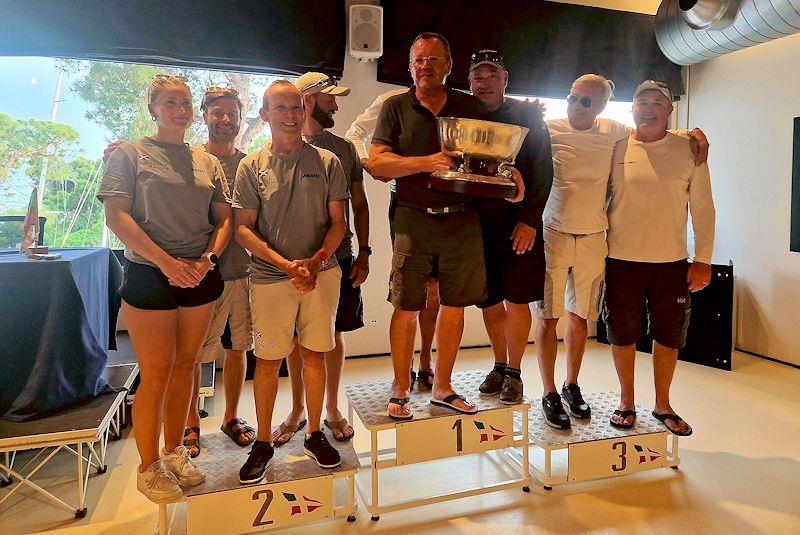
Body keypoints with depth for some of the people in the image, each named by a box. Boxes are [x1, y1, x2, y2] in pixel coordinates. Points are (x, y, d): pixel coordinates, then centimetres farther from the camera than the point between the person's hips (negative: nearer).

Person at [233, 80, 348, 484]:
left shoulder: (327, 162, 4)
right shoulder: (251, 166, 3)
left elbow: (338, 222, 4)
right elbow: (243, 229, -1)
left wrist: (315, 261, -13)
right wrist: (286, 264, -14)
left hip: (320, 273, 1)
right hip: (269, 277, -1)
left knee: (314, 355, 9)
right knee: (268, 359, 5)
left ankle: (314, 435, 26)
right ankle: (262, 443, 24)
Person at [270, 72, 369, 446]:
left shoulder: (344, 149, 9)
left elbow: (359, 205, 11)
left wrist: (363, 253, 4)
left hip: (339, 257, 2)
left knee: (333, 334, 9)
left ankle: (332, 409, 25)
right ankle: (297, 410, 26)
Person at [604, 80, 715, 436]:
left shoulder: (689, 150, 4)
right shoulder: (615, 150, 2)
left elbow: (703, 208, 5)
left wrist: (703, 259, 1)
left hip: (672, 261, 1)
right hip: (622, 259, 0)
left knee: (668, 337, 9)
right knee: (622, 334, 7)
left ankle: (662, 404, 29)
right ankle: (626, 402, 26)